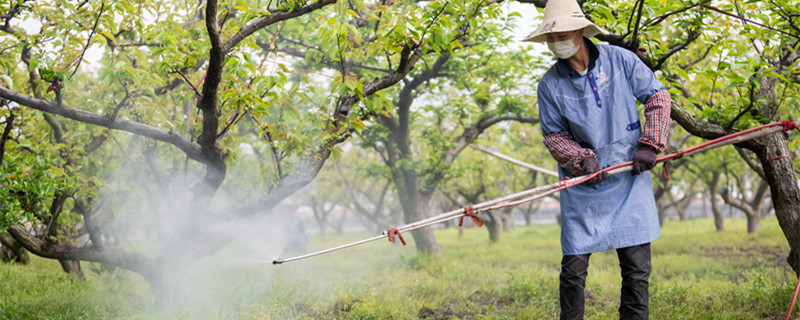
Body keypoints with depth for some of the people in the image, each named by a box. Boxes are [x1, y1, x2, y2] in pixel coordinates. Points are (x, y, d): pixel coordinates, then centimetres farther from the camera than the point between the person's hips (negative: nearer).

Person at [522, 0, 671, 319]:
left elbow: (657, 96, 4)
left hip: (630, 179, 1)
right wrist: (583, 159, -14)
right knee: (573, 268, -1)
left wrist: (649, 145, -6)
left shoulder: (620, 59, -2)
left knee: (637, 268, 2)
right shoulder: (550, 85, -3)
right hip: (583, 186, 0)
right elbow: (553, 136, 4)